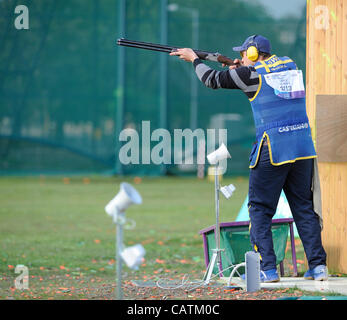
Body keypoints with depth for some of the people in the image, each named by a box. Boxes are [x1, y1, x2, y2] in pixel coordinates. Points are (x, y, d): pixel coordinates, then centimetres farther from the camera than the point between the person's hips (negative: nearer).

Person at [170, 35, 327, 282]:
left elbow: (213, 80, 9)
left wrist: (194, 59, 25)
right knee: (304, 208, 11)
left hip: (273, 149, -5)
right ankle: (318, 266, 4)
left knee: (260, 209, 3)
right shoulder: (291, 66, 14)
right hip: (303, 147, 6)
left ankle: (267, 269, -3)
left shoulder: (251, 74, -2)